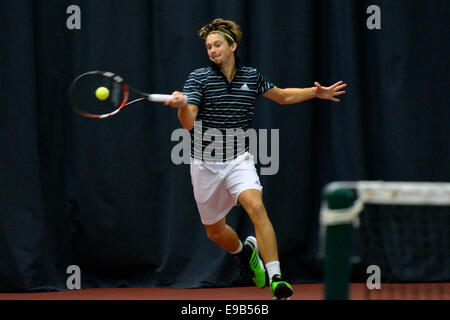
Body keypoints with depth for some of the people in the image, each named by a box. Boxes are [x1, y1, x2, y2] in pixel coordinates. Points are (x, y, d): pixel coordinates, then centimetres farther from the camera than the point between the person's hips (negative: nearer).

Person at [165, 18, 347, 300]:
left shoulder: (251, 76, 3)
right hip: (206, 165, 0)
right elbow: (189, 123, -20)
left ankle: (276, 279, -28)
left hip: (239, 160, 0)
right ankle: (245, 252, 45)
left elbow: (282, 96, 22)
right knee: (215, 231, 11)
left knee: (256, 207, -26)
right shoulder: (199, 78, -8)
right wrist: (182, 105, -42)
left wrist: (315, 93, 9)